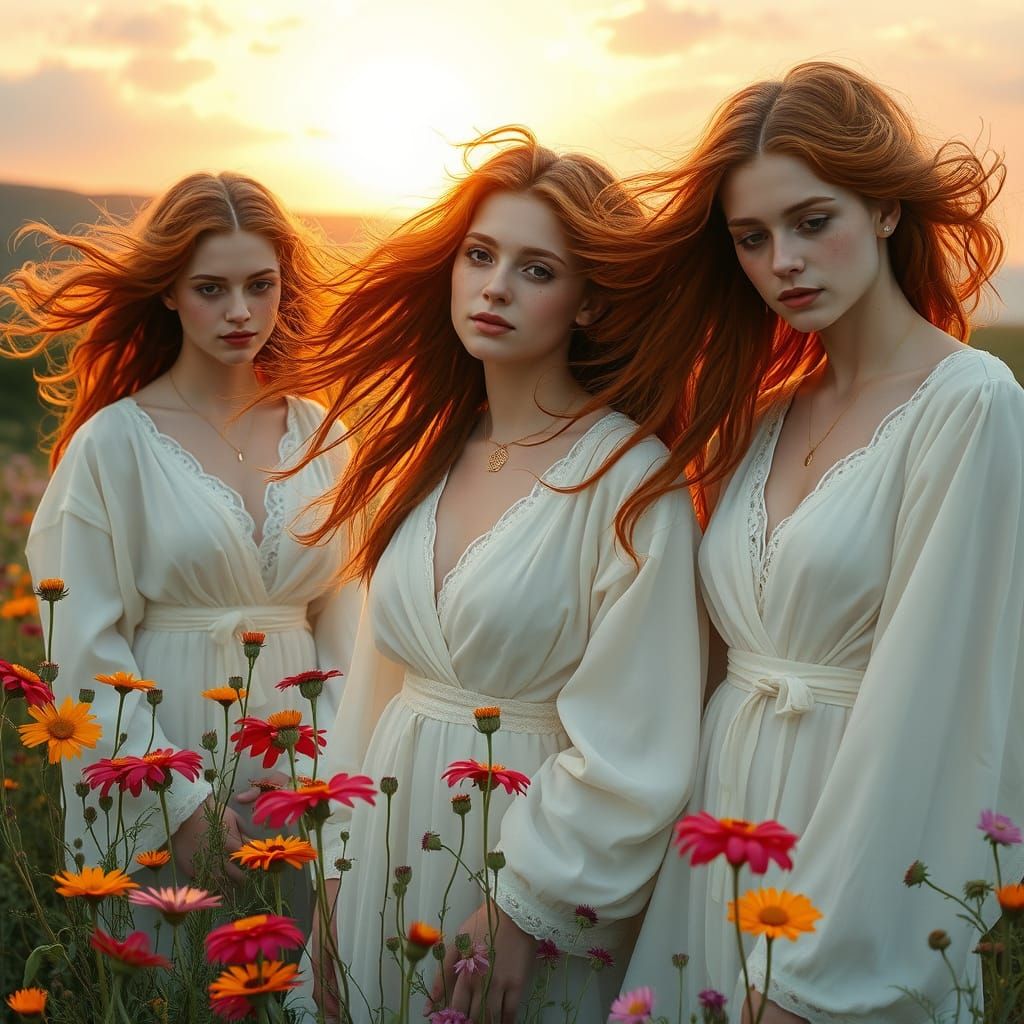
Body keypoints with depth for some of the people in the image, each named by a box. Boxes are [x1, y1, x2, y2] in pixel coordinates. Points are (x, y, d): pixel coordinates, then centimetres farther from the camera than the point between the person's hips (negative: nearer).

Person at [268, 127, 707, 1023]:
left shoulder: (627, 476, -16)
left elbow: (633, 741, -17)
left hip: (536, 828, -6)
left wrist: (526, 909, -16)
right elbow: (378, 674, 10)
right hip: (393, 835, 6)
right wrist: (344, 847, 9)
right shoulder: (420, 459, 5)